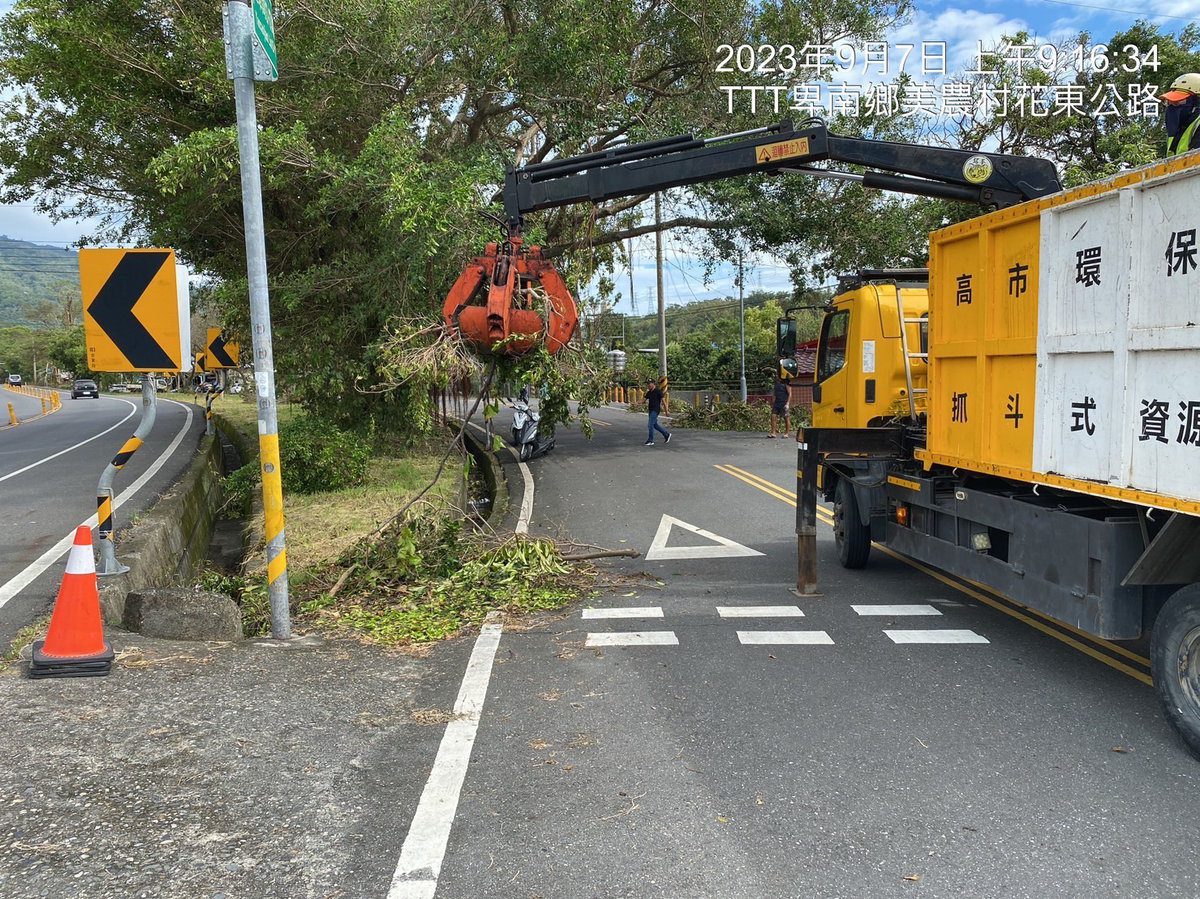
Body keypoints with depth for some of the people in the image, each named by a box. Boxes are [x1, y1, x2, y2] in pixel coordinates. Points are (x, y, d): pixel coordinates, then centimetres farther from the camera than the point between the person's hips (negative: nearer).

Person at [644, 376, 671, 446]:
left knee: (651, 425, -9)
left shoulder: (658, 391, -11)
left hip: (655, 410, -8)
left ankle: (650, 441, -2)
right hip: (651, 410, 8)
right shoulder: (649, 392, 11)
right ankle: (667, 434, 28)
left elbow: (662, 400, -9)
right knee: (655, 425, 14)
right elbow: (645, 400, 14)